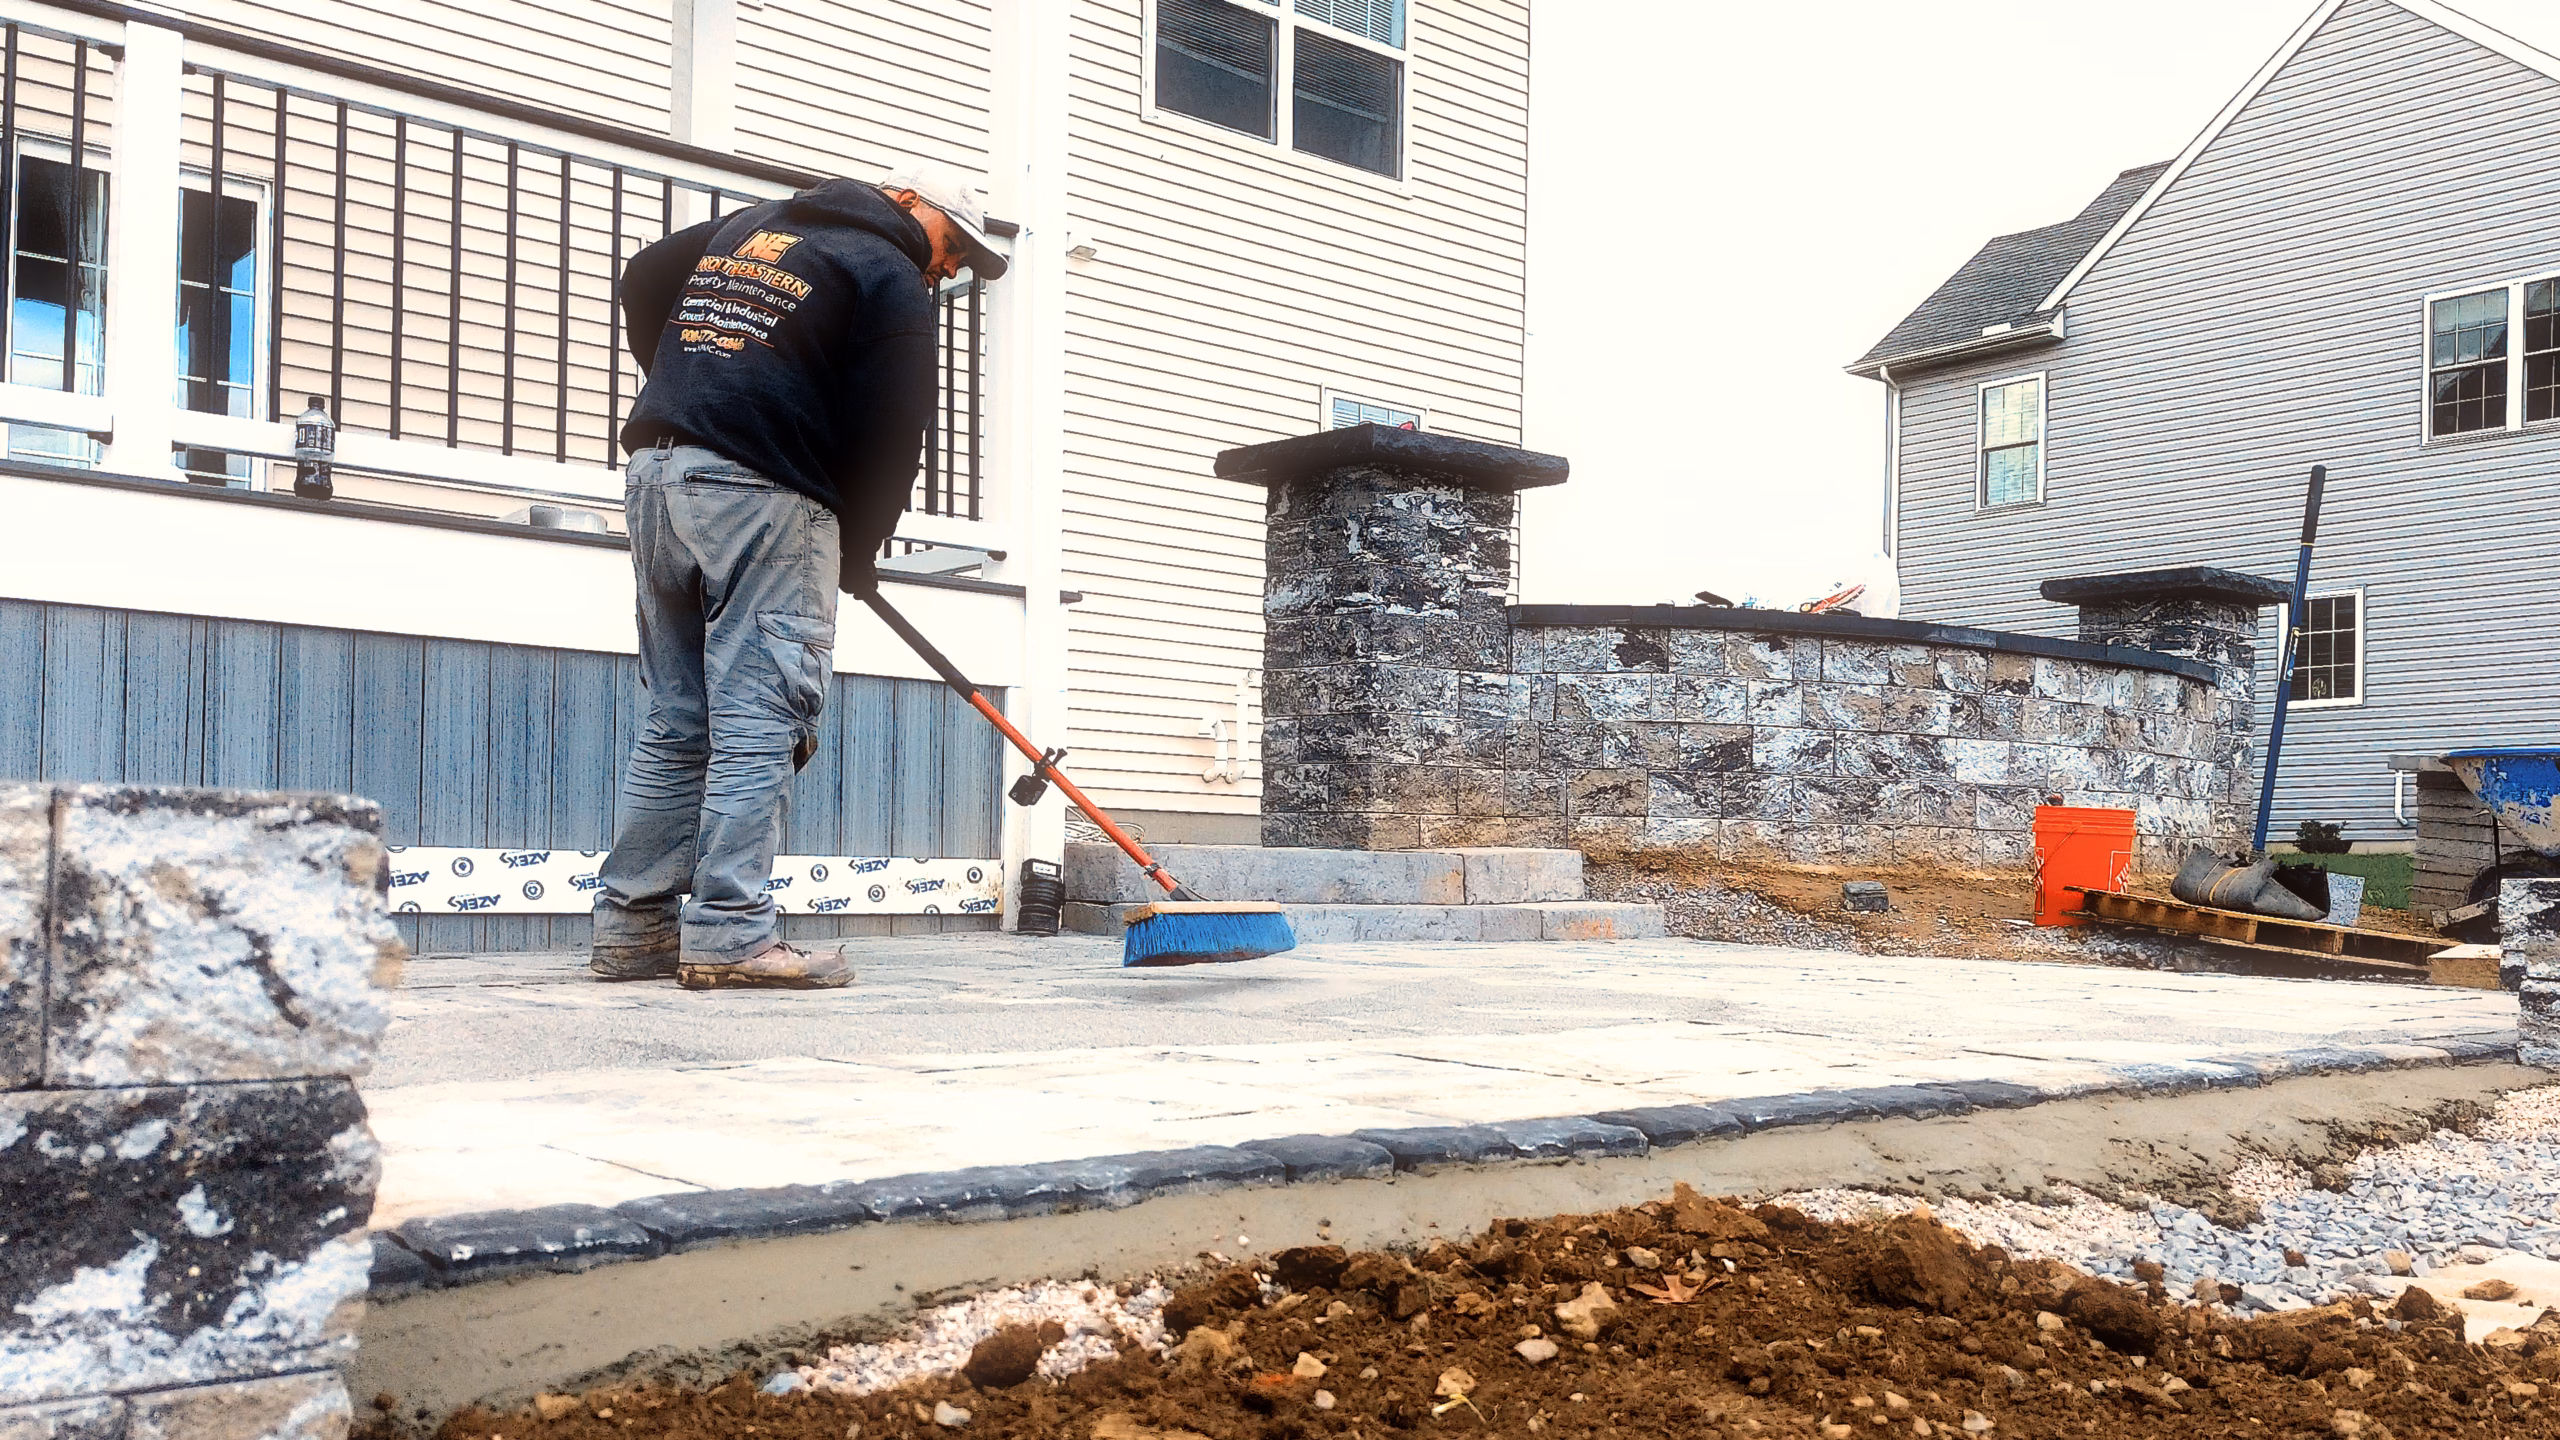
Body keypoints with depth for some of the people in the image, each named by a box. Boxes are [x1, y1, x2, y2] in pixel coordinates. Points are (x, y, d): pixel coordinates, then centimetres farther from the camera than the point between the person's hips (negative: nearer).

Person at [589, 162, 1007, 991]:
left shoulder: (744, 227, 24)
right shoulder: (890, 275, 1)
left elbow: (642, 281, 34)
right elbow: (892, 432, -4)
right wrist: (858, 558, 7)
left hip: (655, 472, 8)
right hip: (764, 495, -8)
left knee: (674, 724, 10)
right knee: (757, 726, -7)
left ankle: (631, 926, 12)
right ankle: (729, 937, -10)